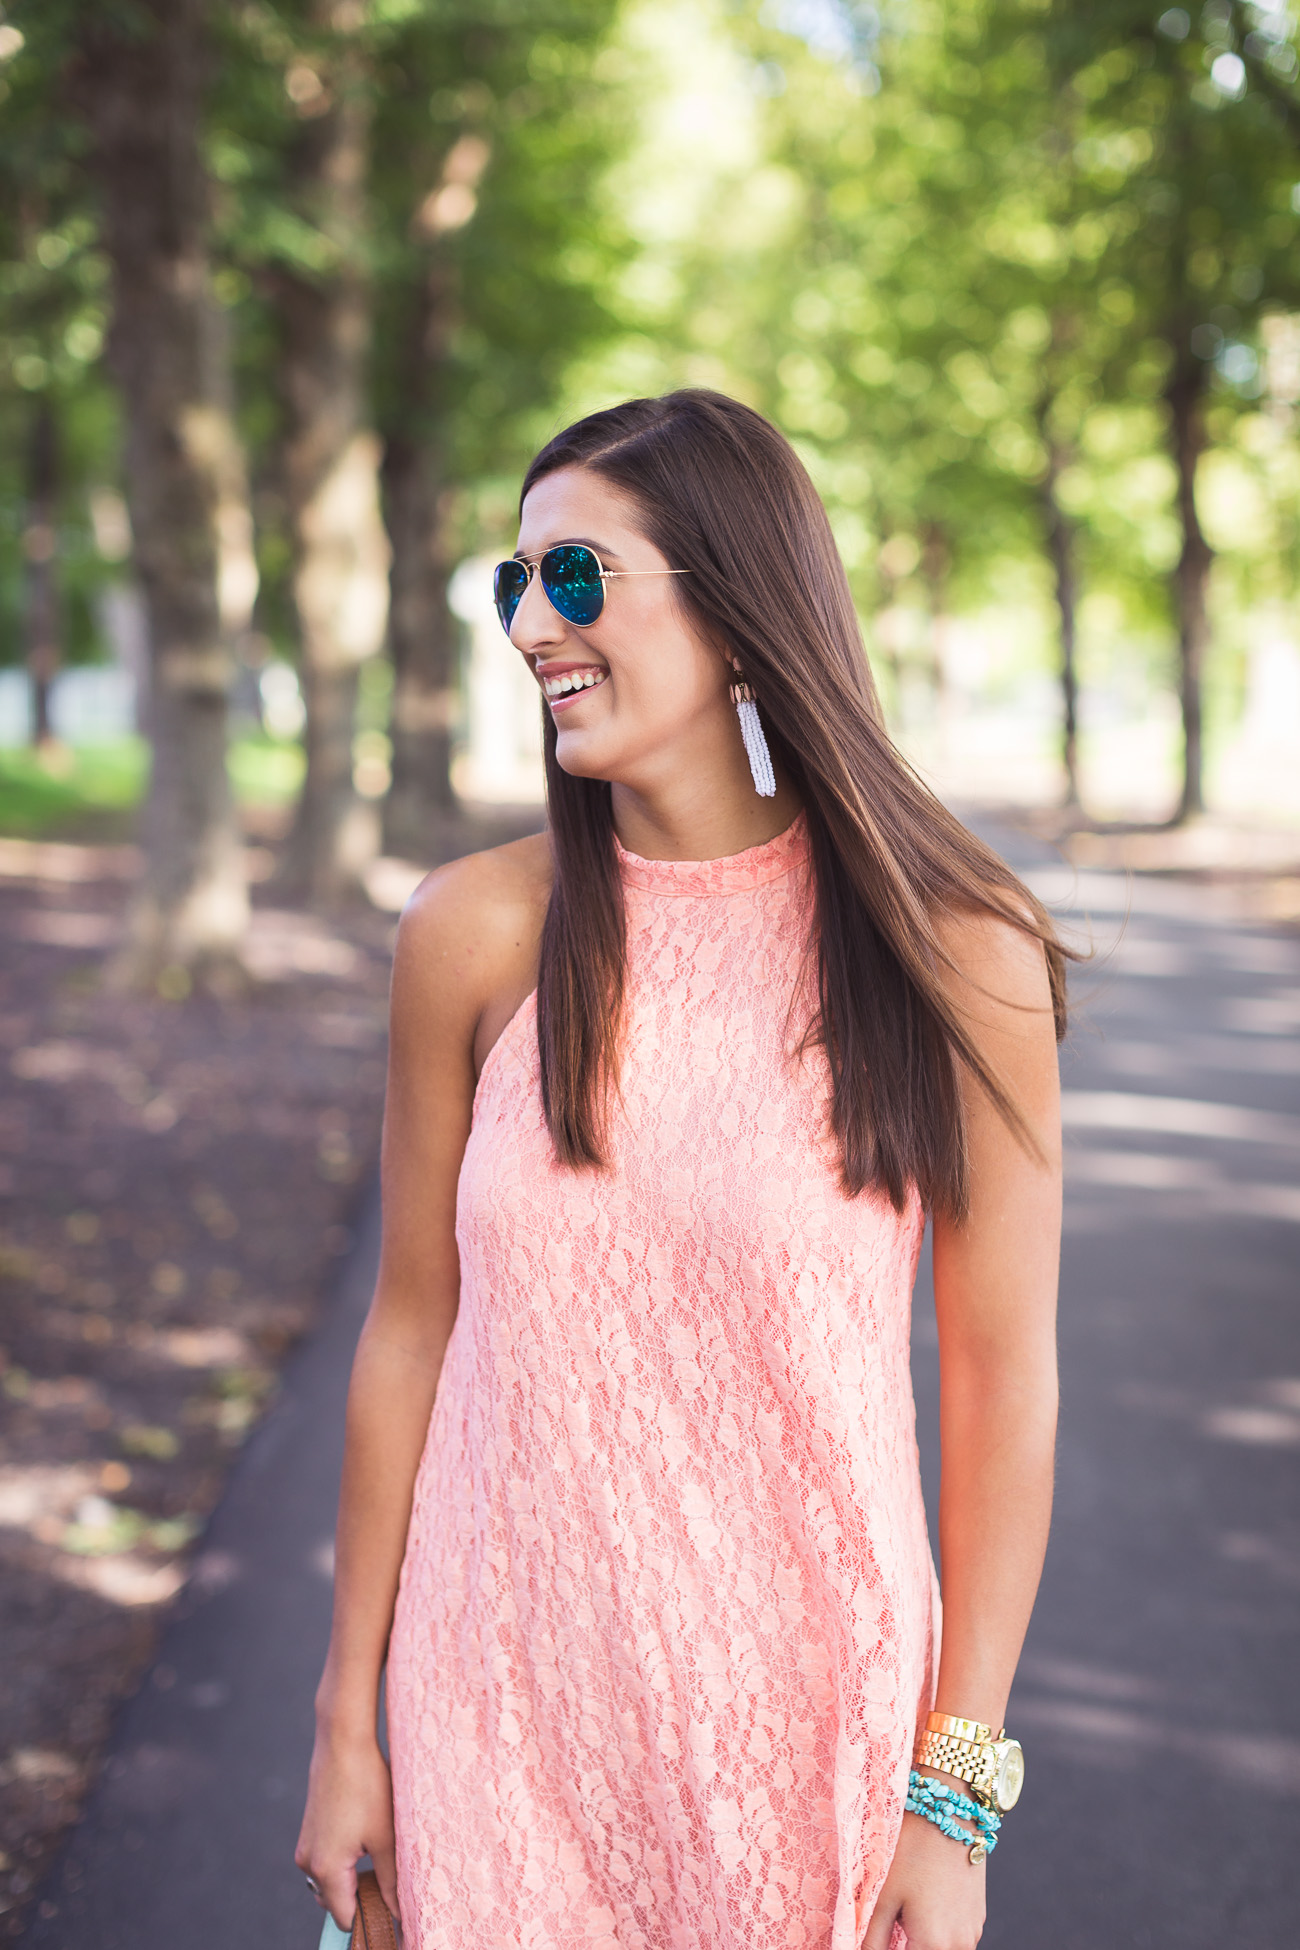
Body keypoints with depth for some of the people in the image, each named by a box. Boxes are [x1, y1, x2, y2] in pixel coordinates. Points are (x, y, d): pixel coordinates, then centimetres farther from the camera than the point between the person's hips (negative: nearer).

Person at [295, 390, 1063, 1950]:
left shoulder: (960, 957, -11)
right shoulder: (479, 935, -6)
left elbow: (1003, 1381, -6)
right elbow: (411, 1328, 0)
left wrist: (955, 1795, -4)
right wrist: (346, 1722, 4)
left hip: (812, 1706, -1)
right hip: (504, 1702, 1)